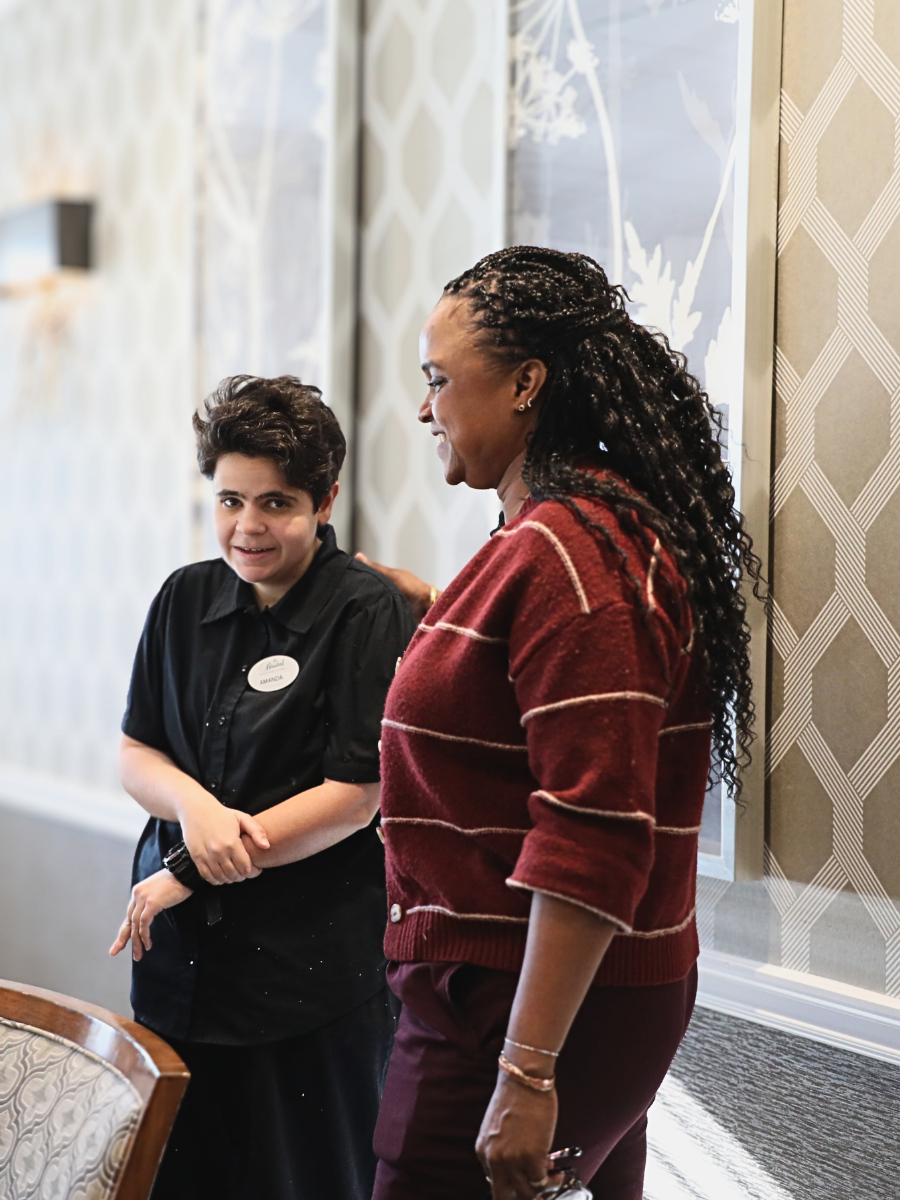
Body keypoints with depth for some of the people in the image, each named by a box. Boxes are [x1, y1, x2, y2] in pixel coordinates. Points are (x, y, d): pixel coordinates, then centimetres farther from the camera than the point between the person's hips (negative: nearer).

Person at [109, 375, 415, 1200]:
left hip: (312, 965, -5)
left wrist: (191, 872, -13)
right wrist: (194, 804, -14)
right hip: (181, 948, 5)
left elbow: (357, 794, -15)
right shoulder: (187, 599, 7)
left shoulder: (369, 613, -11)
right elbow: (135, 752, 10)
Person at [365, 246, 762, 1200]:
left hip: (527, 1006, -10)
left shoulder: (568, 556, -20)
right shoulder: (594, 528, 12)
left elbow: (594, 840, -25)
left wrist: (527, 1071, -25)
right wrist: (441, 617, 24)